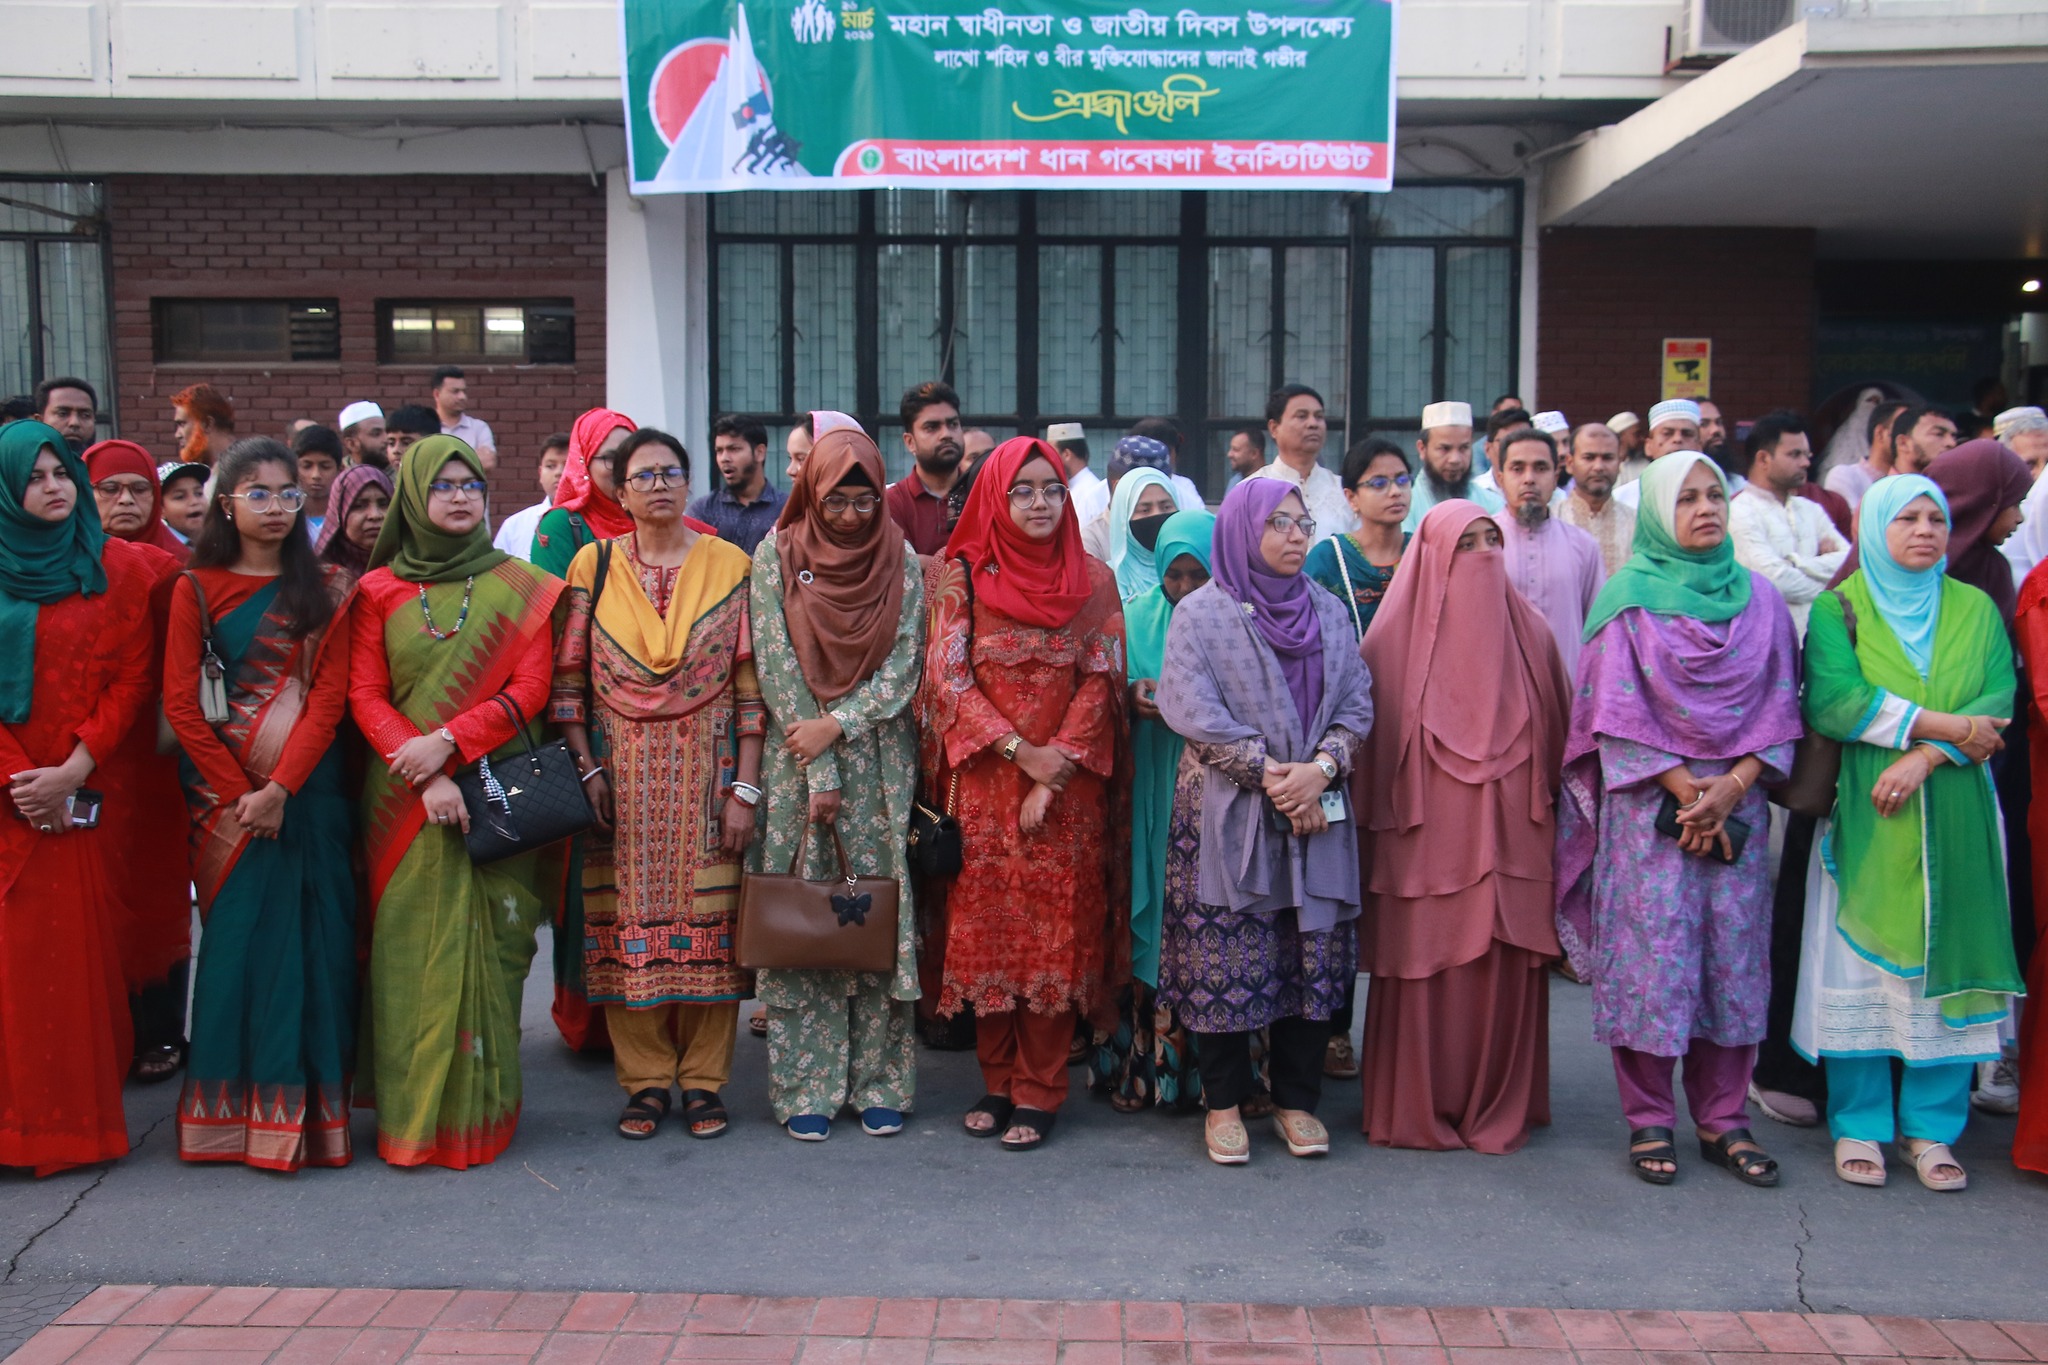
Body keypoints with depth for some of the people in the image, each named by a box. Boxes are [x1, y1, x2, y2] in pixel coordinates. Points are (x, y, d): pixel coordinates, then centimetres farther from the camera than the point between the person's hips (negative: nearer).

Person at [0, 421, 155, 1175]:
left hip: (89, 791, 0)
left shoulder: (120, 566, 4)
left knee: (84, 950, 0)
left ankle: (82, 1108, 9)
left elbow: (132, 679, 0)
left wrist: (73, 772, -10)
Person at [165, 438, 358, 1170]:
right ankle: (234, 1107, 9)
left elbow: (329, 697, -2)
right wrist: (239, 794, -8)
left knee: (311, 940, 0)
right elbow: (180, 704, 0)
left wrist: (279, 788, -12)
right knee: (238, 938, -1)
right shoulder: (197, 589, 6)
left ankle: (306, 1104, 8)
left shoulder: (326, 589, 7)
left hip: (309, 791, 1)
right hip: (226, 794, -1)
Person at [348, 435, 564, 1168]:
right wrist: (423, 774, -12)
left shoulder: (521, 588, 8)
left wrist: (449, 739, -12)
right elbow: (364, 697, 2)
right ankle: (414, 1114, 6)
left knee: (490, 944, -2)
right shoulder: (378, 591, 9)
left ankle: (481, 1110, 7)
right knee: (414, 949, -2)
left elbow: (529, 689, 0)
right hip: (403, 797, 0)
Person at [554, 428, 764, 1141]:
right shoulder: (594, 566, 5)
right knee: (628, 921, 2)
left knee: (708, 919, 1)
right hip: (623, 777, 1)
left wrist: (745, 787, -5)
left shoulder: (730, 566, 2)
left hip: (706, 773, 0)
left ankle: (704, 1079, 14)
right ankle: (644, 1080, 15)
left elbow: (750, 684, 0)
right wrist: (588, 769, -5)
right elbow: (567, 680, 4)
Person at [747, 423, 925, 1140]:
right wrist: (819, 778, -11)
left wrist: (837, 726, -15)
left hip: (880, 764, 1)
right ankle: (807, 1086, 10)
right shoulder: (777, 554, 0)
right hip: (797, 760, -1)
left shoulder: (899, 560, 4)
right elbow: (777, 668, -5)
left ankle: (880, 1082, 12)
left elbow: (904, 667, -1)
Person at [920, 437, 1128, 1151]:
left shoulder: (1093, 582, 4)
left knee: (1057, 929, 1)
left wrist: (1053, 776, -11)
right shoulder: (965, 575, 2)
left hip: (1070, 790, 0)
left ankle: (1039, 1091, 10)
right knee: (987, 925, 3)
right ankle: (998, 1082, 16)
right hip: (986, 784, 0)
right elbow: (947, 678, -3)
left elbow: (1100, 683, -1)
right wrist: (1021, 751, -12)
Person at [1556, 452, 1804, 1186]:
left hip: (1737, 804, 3)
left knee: (1734, 954, 5)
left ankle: (1723, 1119, 16)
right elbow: (1616, 712, -5)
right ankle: (1649, 1121, 9)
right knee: (1650, 953, -2)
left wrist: (1733, 785, -8)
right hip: (1647, 803, -3)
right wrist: (1684, 789, -11)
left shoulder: (1760, 599, 10)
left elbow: (1779, 705, 6)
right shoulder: (1629, 597, 0)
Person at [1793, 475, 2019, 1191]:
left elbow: (1998, 704, -1)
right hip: (1864, 816, -2)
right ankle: (1859, 1126, 10)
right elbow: (1831, 701, -13)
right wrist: (1945, 724, -13)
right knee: (1862, 961, 0)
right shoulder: (1840, 608, 3)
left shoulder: (1976, 609, 11)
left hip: (1956, 819, 3)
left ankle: (1931, 1128, 14)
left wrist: (1925, 757, -16)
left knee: (1946, 959, 3)